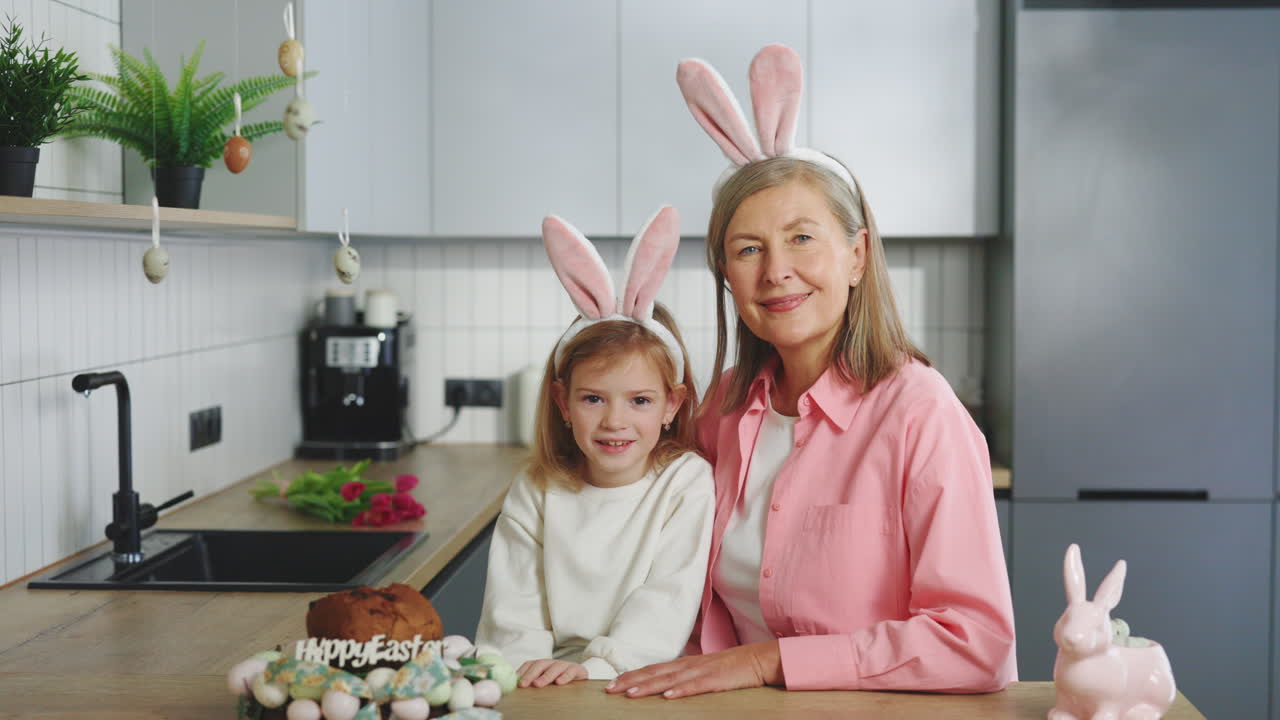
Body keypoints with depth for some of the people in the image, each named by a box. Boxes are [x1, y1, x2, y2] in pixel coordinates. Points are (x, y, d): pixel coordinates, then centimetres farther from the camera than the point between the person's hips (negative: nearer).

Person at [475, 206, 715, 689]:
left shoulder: (687, 482, 1)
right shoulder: (535, 493, 9)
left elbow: (668, 600, -7)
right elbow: (514, 609, 7)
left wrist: (597, 666, -20)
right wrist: (530, 676, -12)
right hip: (551, 690, 3)